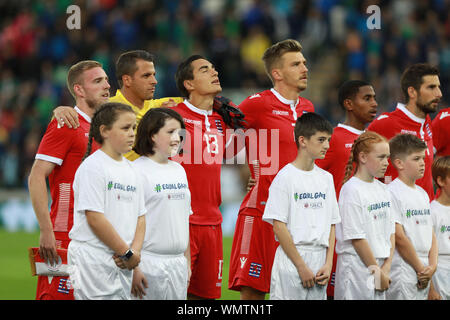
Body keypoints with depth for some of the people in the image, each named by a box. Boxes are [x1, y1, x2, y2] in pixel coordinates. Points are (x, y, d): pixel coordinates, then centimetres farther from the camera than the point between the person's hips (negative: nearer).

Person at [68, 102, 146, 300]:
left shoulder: (131, 171, 15)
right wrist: (127, 253, -11)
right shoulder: (92, 167, -10)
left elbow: (140, 217, 15)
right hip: (93, 259, -7)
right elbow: (95, 218, -15)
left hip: (123, 262, 7)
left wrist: (135, 251, -3)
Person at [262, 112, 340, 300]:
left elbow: (332, 225, 13)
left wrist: (328, 264, 1)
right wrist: (301, 266, -13)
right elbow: (279, 227, -10)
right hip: (292, 260, -6)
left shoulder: (326, 178, 13)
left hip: (320, 259, 6)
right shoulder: (286, 177, -6)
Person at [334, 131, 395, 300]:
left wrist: (386, 267, 0)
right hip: (358, 265, -7)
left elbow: (391, 232, 13)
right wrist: (378, 271, -11)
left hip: (380, 263, 7)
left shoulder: (382, 189, 13)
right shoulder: (351, 190, -10)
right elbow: (357, 238, -13)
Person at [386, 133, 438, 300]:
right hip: (402, 272, -8)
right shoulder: (392, 192, -10)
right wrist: (420, 269, -10)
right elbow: (399, 237, -15)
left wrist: (432, 266, 0)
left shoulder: (423, 194, 16)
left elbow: (431, 234, 15)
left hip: (424, 273, 8)